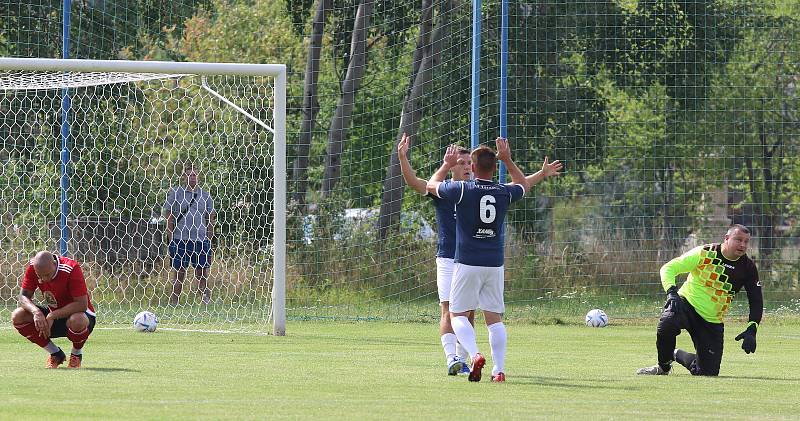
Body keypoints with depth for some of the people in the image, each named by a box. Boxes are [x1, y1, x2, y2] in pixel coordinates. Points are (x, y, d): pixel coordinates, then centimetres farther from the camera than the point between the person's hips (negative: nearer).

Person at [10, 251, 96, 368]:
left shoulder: (72, 269, -28)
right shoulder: (32, 267, -14)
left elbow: (82, 304, -30)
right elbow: (24, 296, -10)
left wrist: (52, 316, -34)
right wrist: (36, 312, -32)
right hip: (53, 315, 5)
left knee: (77, 321, -42)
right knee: (17, 316, -17)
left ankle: (76, 354, -5)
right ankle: (56, 354, 0)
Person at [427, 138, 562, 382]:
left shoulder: (462, 190, -8)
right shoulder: (505, 193, 1)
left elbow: (432, 185, 12)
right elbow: (524, 184, 27)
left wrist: (447, 165, 26)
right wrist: (507, 160, 30)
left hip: (467, 263, -3)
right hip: (495, 265, 3)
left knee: (457, 314, 3)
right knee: (494, 318, 8)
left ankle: (475, 355, -20)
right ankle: (499, 369, -1)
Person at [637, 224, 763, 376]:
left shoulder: (747, 268, -4)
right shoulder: (704, 253, -12)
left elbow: (756, 301, -1)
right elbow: (668, 268, -11)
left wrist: (751, 330, -17)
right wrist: (671, 292, -30)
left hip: (712, 322, 3)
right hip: (686, 304, -3)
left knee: (708, 371, -4)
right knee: (667, 324, -38)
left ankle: (677, 355, 29)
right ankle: (663, 366, -8)